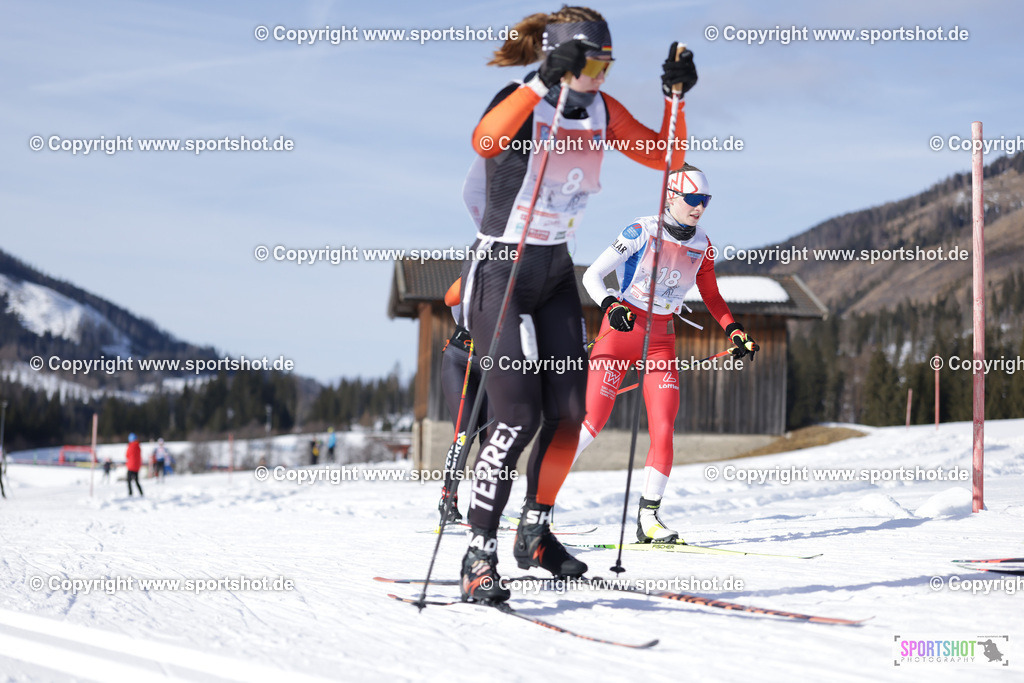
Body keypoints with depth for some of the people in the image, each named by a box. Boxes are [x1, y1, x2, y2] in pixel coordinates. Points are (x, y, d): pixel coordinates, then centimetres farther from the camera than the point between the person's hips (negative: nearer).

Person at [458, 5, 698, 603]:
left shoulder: (601, 111, 2)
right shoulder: (522, 102, -18)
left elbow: (664, 156, 10)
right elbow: (484, 141, -41)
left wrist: (675, 94, -3)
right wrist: (545, 84, -46)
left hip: (556, 274, 7)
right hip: (501, 273, -7)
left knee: (569, 412, 2)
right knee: (518, 417, -15)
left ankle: (535, 532, 21)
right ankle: (479, 557, -7)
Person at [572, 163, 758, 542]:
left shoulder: (702, 245, 4)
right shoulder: (641, 232, -11)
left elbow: (711, 296, 17)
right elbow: (591, 275, -11)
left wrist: (734, 331, 3)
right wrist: (611, 306, -28)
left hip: (661, 340, 4)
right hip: (620, 328, -4)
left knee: (663, 429, -8)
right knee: (592, 422, -12)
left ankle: (648, 518, -1)